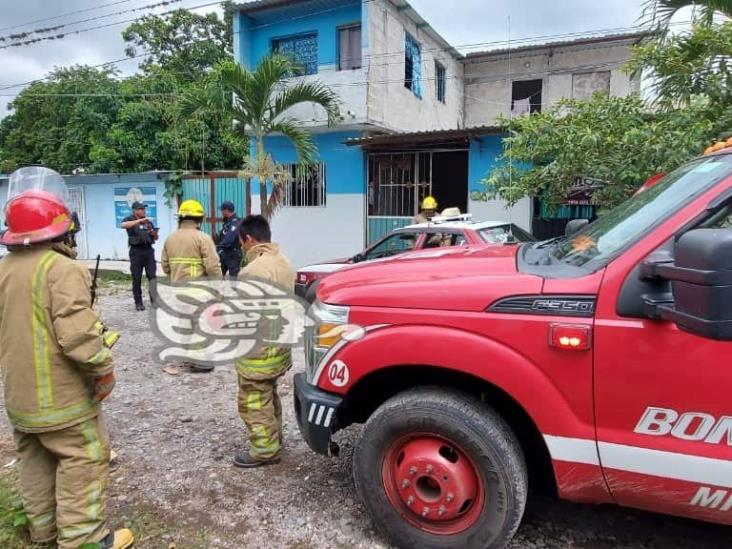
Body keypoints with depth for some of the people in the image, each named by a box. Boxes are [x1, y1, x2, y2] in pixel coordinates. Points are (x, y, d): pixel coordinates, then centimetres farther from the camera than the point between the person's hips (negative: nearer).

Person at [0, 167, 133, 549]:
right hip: (61, 393, -8)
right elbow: (77, 333, -28)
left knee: (34, 460, 21)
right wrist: (103, 368, -15)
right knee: (83, 460, 5)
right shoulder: (62, 268, -22)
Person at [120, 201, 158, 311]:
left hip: (148, 250, 4)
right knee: (137, 278, 1)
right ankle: (138, 302, 8)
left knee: (152, 276, -2)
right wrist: (140, 220, -25)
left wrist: (154, 233, -3)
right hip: (136, 251, -3)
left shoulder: (148, 221, 17)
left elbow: (156, 238, 21)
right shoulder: (130, 219, 3)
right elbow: (123, 225, -22)